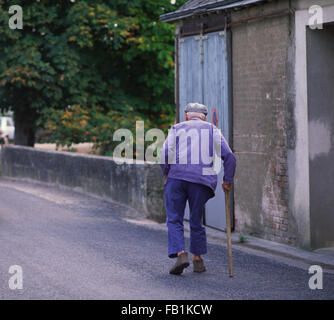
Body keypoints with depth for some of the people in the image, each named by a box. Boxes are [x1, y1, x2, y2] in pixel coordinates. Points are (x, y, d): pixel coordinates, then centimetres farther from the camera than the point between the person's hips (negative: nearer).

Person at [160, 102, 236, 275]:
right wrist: (228, 180, 14)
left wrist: (167, 175, 12)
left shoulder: (176, 129, 15)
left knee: (174, 220, 3)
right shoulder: (213, 130, 17)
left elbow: (164, 156, 0)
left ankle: (181, 254, -14)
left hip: (177, 177, -1)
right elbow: (229, 157, 8)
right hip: (201, 179, 1)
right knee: (196, 221, 15)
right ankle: (197, 259, 20)